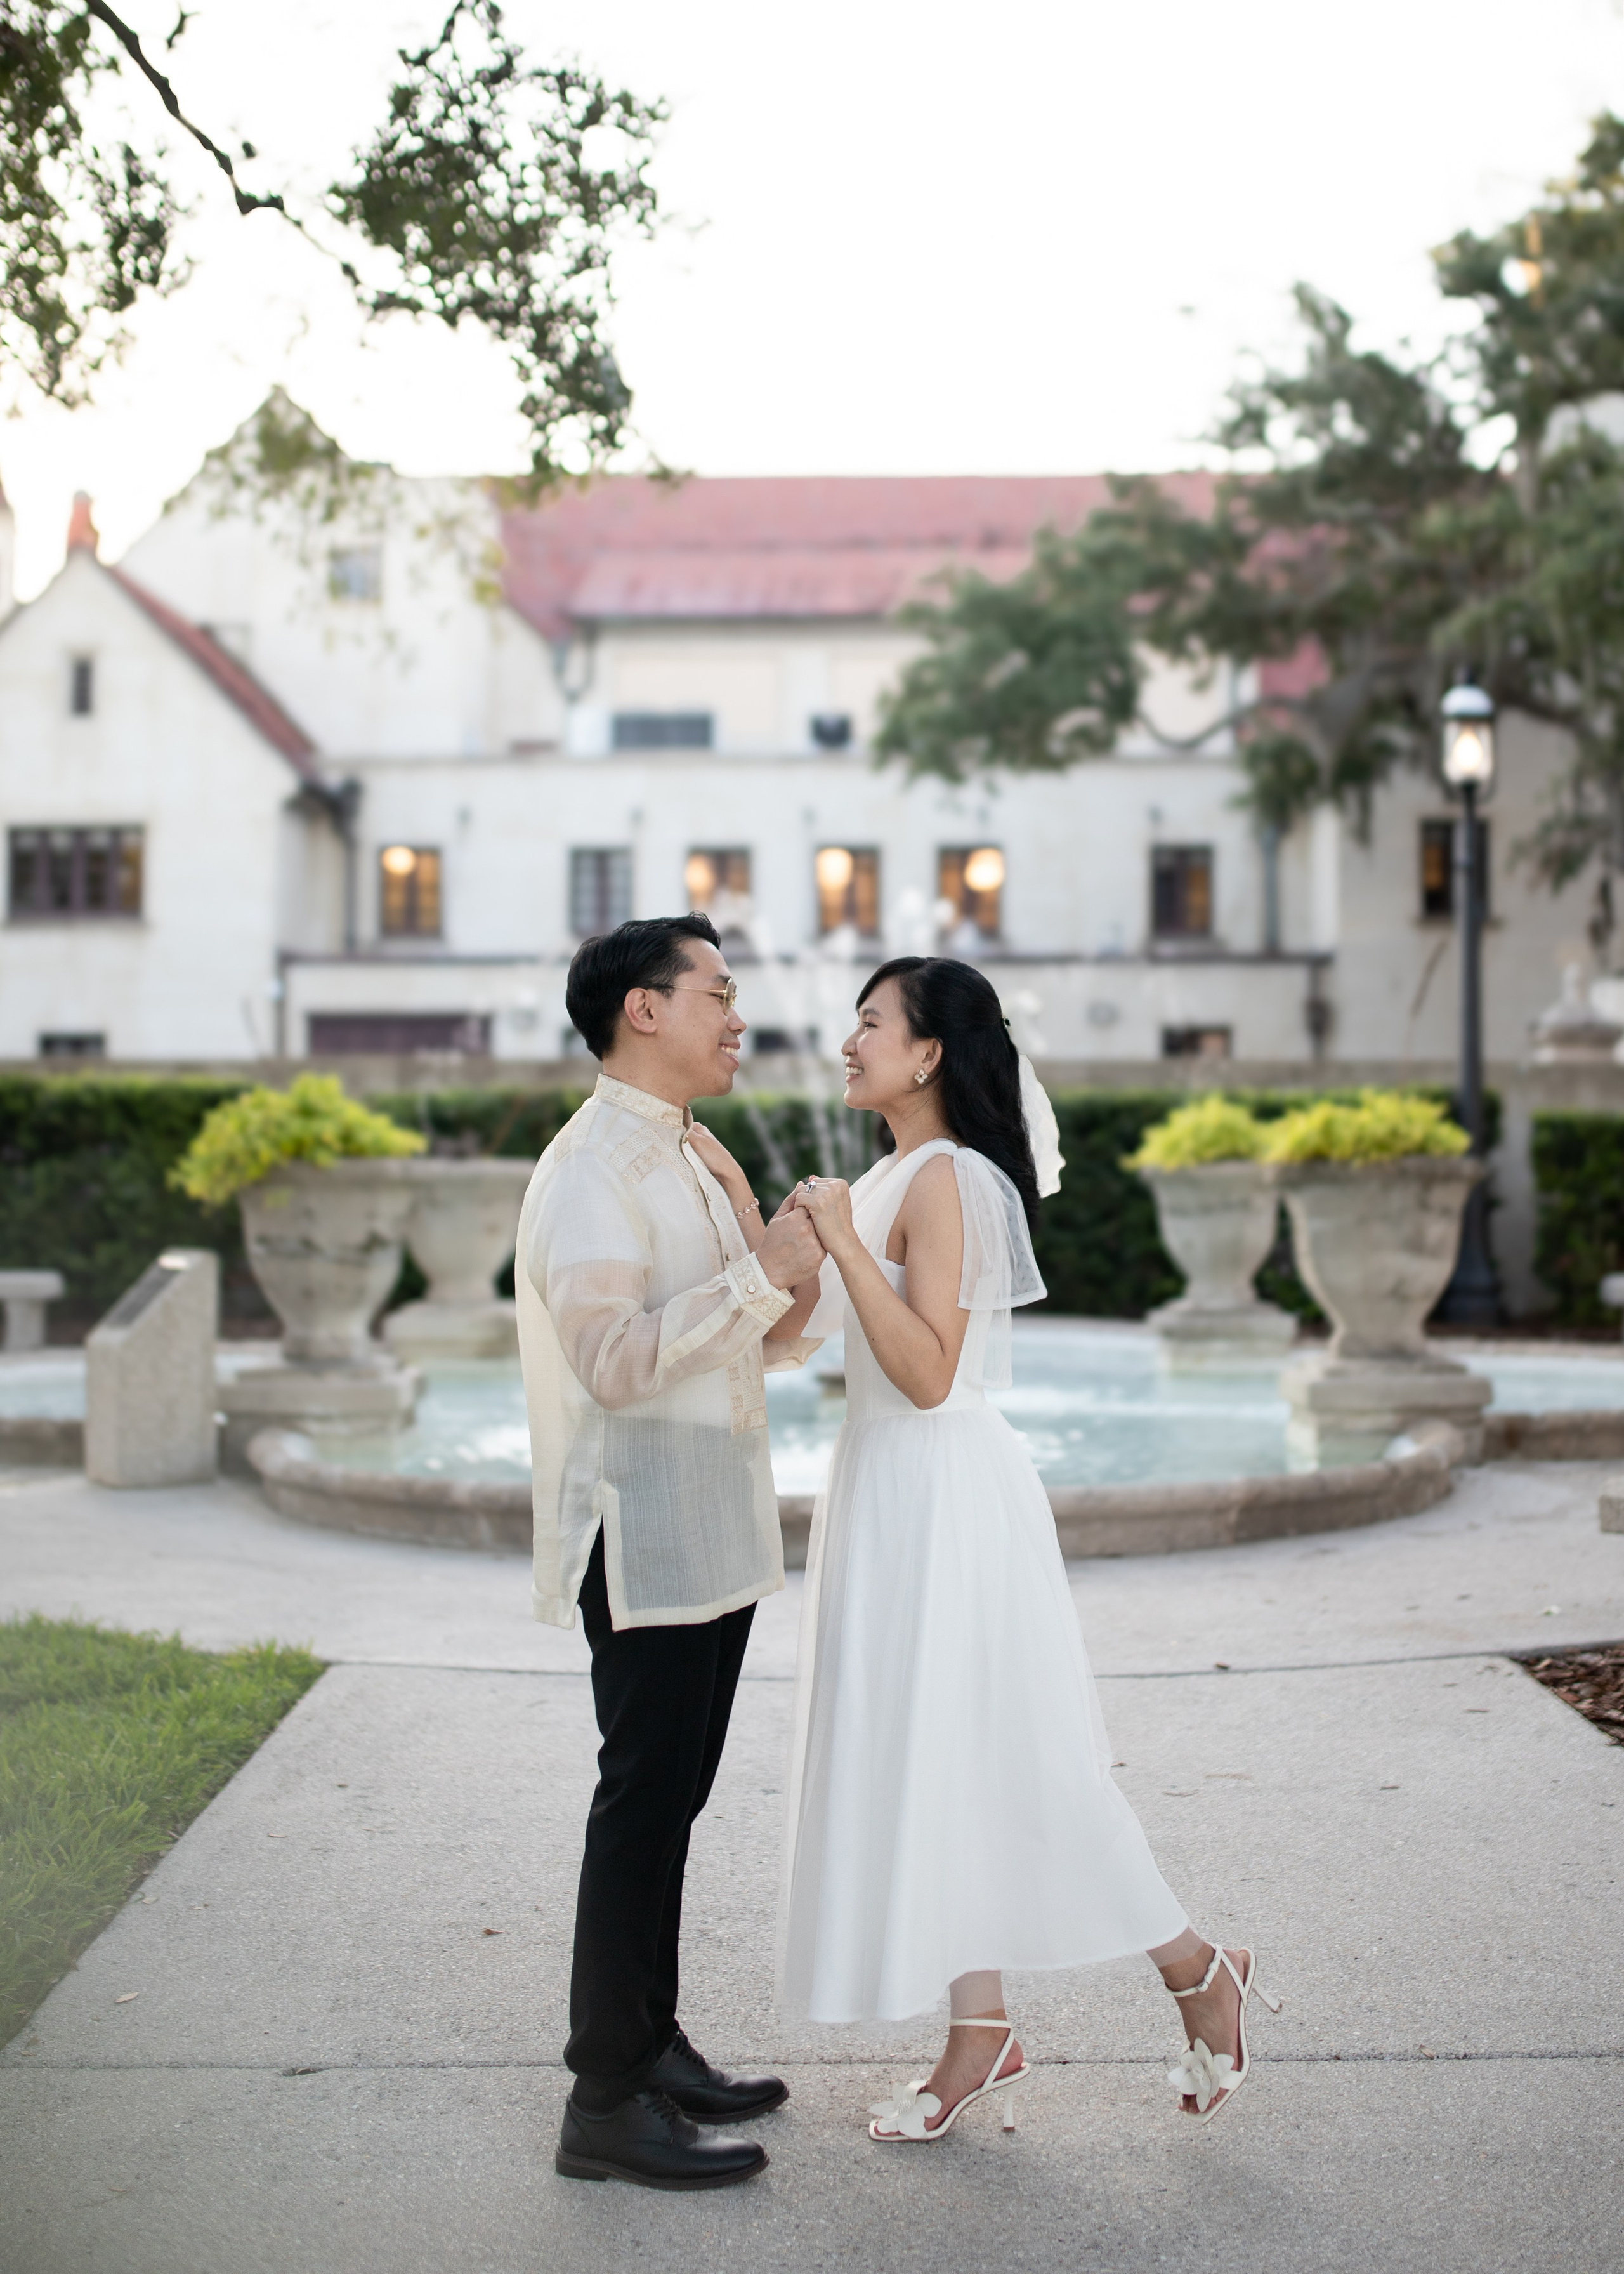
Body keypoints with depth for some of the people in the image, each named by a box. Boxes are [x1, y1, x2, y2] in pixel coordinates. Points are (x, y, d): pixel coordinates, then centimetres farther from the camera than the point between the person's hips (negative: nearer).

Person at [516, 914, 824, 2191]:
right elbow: (616, 1356, -25)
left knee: (673, 1797, 15)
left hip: (713, 1531, 9)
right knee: (644, 1798, -4)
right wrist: (760, 1276, -21)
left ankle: (652, 2047, 26)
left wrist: (790, 1289, 3)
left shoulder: (694, 1160, 16)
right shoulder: (592, 1168, -14)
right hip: (646, 1535, -9)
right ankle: (607, 2103, 4)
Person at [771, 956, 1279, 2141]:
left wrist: (843, 1240, -25)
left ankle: (1199, 1971, 16)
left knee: (997, 1763, -1)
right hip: (890, 1495, 10)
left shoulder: (945, 1180, -16)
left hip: (945, 1497, -10)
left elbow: (928, 1372, -24)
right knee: (931, 1764, 12)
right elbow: (793, 1323, 16)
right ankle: (983, 2037, 22)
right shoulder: (891, 1178, 13)